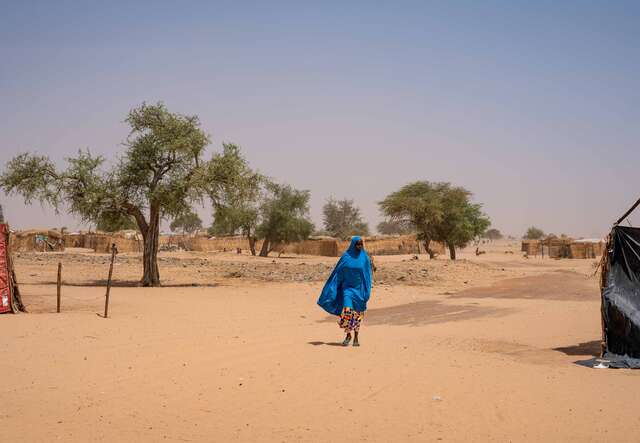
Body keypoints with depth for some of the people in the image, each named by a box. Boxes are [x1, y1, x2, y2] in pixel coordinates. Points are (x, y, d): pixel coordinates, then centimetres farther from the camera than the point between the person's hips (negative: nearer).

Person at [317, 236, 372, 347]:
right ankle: (348, 335, 1)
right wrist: (331, 289, -3)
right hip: (348, 287, -1)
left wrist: (367, 293, -6)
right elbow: (338, 273, 1)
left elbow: (368, 276, 1)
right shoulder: (346, 256, -2)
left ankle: (356, 337, 16)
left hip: (359, 288, 1)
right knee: (347, 310, -14)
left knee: (357, 313, 4)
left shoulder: (365, 258, 0)